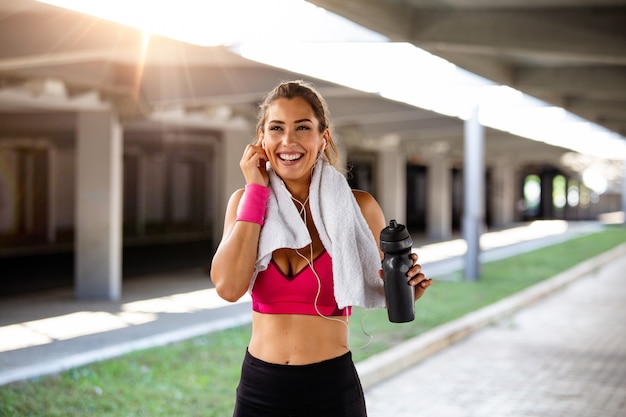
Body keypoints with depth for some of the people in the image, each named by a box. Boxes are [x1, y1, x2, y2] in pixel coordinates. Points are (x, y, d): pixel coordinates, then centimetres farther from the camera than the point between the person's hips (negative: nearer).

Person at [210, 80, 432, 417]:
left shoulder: (358, 207, -7)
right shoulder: (245, 202, -1)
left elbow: (389, 294, 6)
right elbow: (228, 287, -17)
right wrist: (256, 190, -13)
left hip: (332, 389, -1)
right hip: (258, 388, 2)